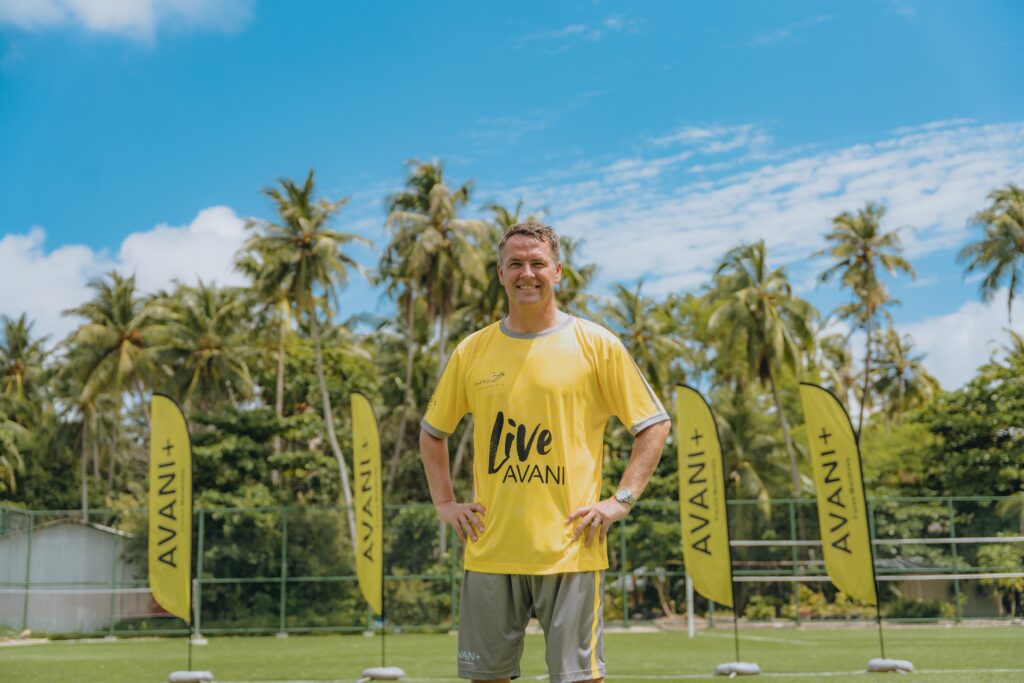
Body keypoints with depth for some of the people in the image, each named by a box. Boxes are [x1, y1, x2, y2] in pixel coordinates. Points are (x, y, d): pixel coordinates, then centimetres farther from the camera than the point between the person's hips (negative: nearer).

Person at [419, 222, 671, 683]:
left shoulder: (596, 345, 0)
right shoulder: (472, 351, 8)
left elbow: (654, 425, 4)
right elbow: (432, 431, 20)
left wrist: (622, 499, -5)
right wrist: (444, 502, 9)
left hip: (569, 548, -3)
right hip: (490, 550, 3)